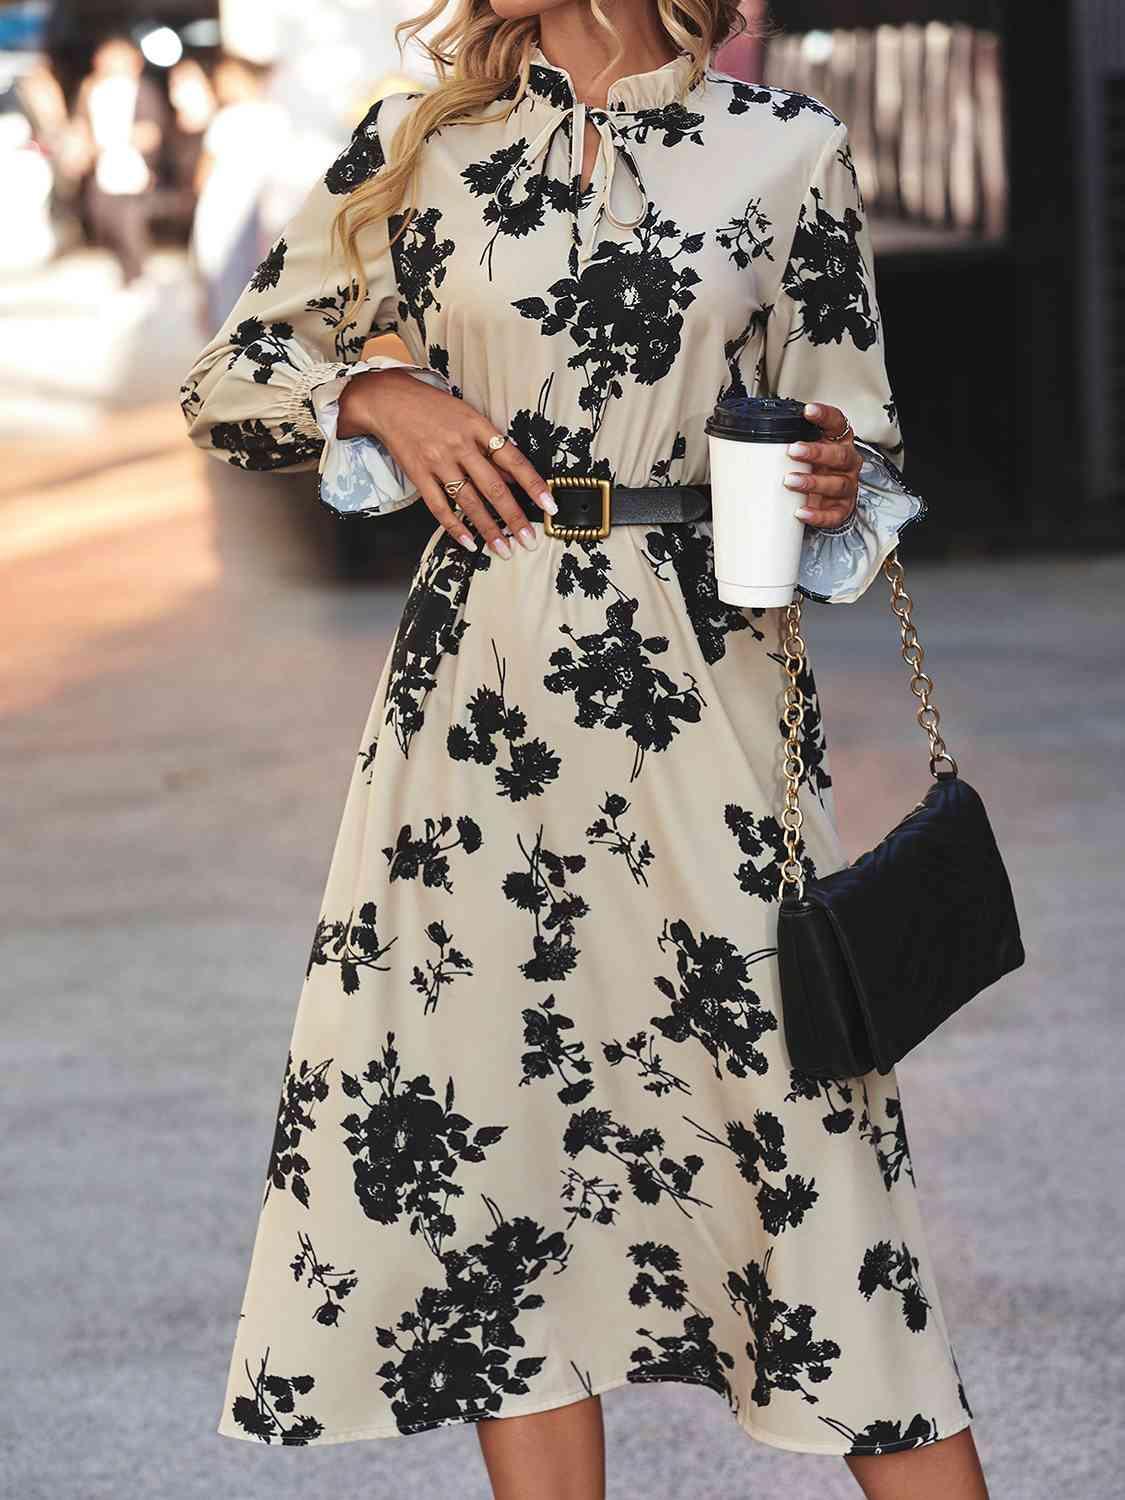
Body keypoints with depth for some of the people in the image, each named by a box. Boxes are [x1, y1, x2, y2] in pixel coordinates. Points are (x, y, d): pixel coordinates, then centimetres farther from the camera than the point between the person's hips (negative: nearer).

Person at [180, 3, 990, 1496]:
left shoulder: (789, 151, 4)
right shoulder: (421, 146, 8)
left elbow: (855, 436, 11)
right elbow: (229, 378, 13)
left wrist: (840, 482, -11)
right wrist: (377, 393, -5)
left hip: (699, 683, -2)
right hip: (478, 683, 2)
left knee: (798, 1098, -5)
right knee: (493, 1113, 3)